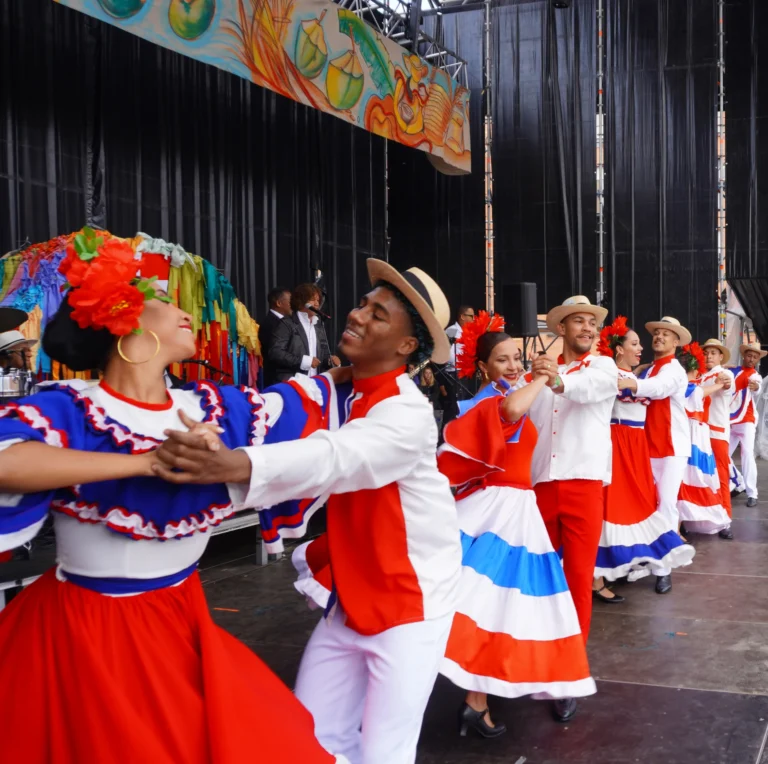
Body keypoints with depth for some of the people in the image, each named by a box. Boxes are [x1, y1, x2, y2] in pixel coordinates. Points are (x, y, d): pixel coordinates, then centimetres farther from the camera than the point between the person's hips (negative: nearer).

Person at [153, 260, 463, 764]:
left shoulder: (407, 413, -24)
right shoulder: (342, 392, 0)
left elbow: (338, 459, -44)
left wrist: (236, 466, -60)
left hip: (410, 601, -7)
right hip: (352, 595, 7)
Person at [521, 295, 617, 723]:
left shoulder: (603, 366, 3)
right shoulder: (540, 373, 14)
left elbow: (591, 387, -22)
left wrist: (560, 381, -42)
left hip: (584, 483, -3)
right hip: (540, 484, 3)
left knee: (579, 578, -3)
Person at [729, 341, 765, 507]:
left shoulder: (755, 376, -5)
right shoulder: (732, 371, 9)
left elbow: (757, 389, -28)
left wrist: (755, 388, -51)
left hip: (746, 421, -4)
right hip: (729, 421, 4)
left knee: (747, 454, -16)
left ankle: (752, 494, -14)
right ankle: (739, 484, 26)